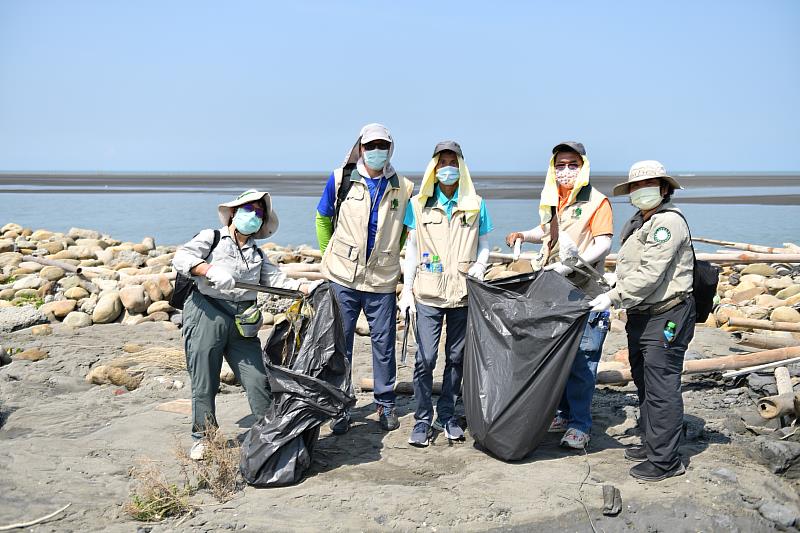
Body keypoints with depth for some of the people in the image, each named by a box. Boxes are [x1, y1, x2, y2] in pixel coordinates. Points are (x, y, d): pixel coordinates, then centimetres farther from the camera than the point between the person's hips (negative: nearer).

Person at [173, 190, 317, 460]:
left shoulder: (257, 255, 23)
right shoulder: (212, 238, 9)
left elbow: (275, 279, 8)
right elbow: (180, 258, -7)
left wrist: (304, 288, -10)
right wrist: (209, 269, -25)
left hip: (243, 322, 4)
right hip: (207, 315, -4)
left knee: (258, 379, 0)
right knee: (204, 382, 3)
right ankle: (203, 437, 18)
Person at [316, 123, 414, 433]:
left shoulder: (403, 188, 2)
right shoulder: (340, 179, -1)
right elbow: (323, 219, 12)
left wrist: (389, 256, 11)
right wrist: (329, 255, 9)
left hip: (382, 280, 1)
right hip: (342, 278, 0)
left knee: (383, 342, 9)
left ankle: (385, 404, 24)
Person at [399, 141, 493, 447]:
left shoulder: (476, 206, 6)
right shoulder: (418, 204, 5)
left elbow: (484, 246, 12)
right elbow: (411, 249, 7)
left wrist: (478, 269, -8)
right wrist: (407, 289, 2)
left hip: (463, 294, 1)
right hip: (428, 294, -1)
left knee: (456, 357, 8)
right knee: (425, 358, -5)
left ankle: (447, 415, 23)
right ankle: (423, 420, 8)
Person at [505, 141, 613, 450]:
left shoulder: (596, 201, -9)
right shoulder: (552, 200, 12)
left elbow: (603, 245, -16)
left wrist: (569, 266, -25)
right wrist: (524, 236, 10)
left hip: (584, 293, -7)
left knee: (581, 362, -3)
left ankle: (580, 424, 7)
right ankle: (564, 413, 27)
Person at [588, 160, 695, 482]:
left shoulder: (668, 222, -15)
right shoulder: (637, 223, 16)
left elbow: (649, 274, -23)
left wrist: (614, 297, -19)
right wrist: (613, 299, 15)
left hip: (666, 317, -10)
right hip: (641, 317, 10)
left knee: (661, 389, -6)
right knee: (644, 384, 18)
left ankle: (665, 460, 1)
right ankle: (652, 445, 31)